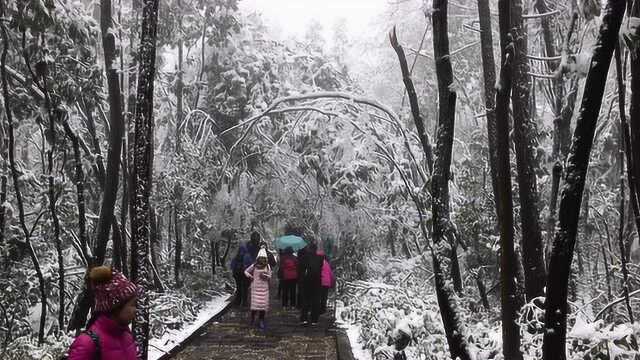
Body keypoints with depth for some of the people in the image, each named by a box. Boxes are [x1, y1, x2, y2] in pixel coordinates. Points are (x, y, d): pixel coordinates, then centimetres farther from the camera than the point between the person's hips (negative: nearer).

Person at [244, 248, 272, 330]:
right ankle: (253, 318, 13)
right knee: (255, 302, -7)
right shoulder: (254, 266, -2)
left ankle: (261, 321, 9)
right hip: (255, 287, -1)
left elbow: (270, 276, 5)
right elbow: (246, 271, 10)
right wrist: (250, 277, -4)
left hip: (264, 287, 2)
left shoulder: (267, 266, 2)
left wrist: (265, 276, -13)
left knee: (263, 303, 0)